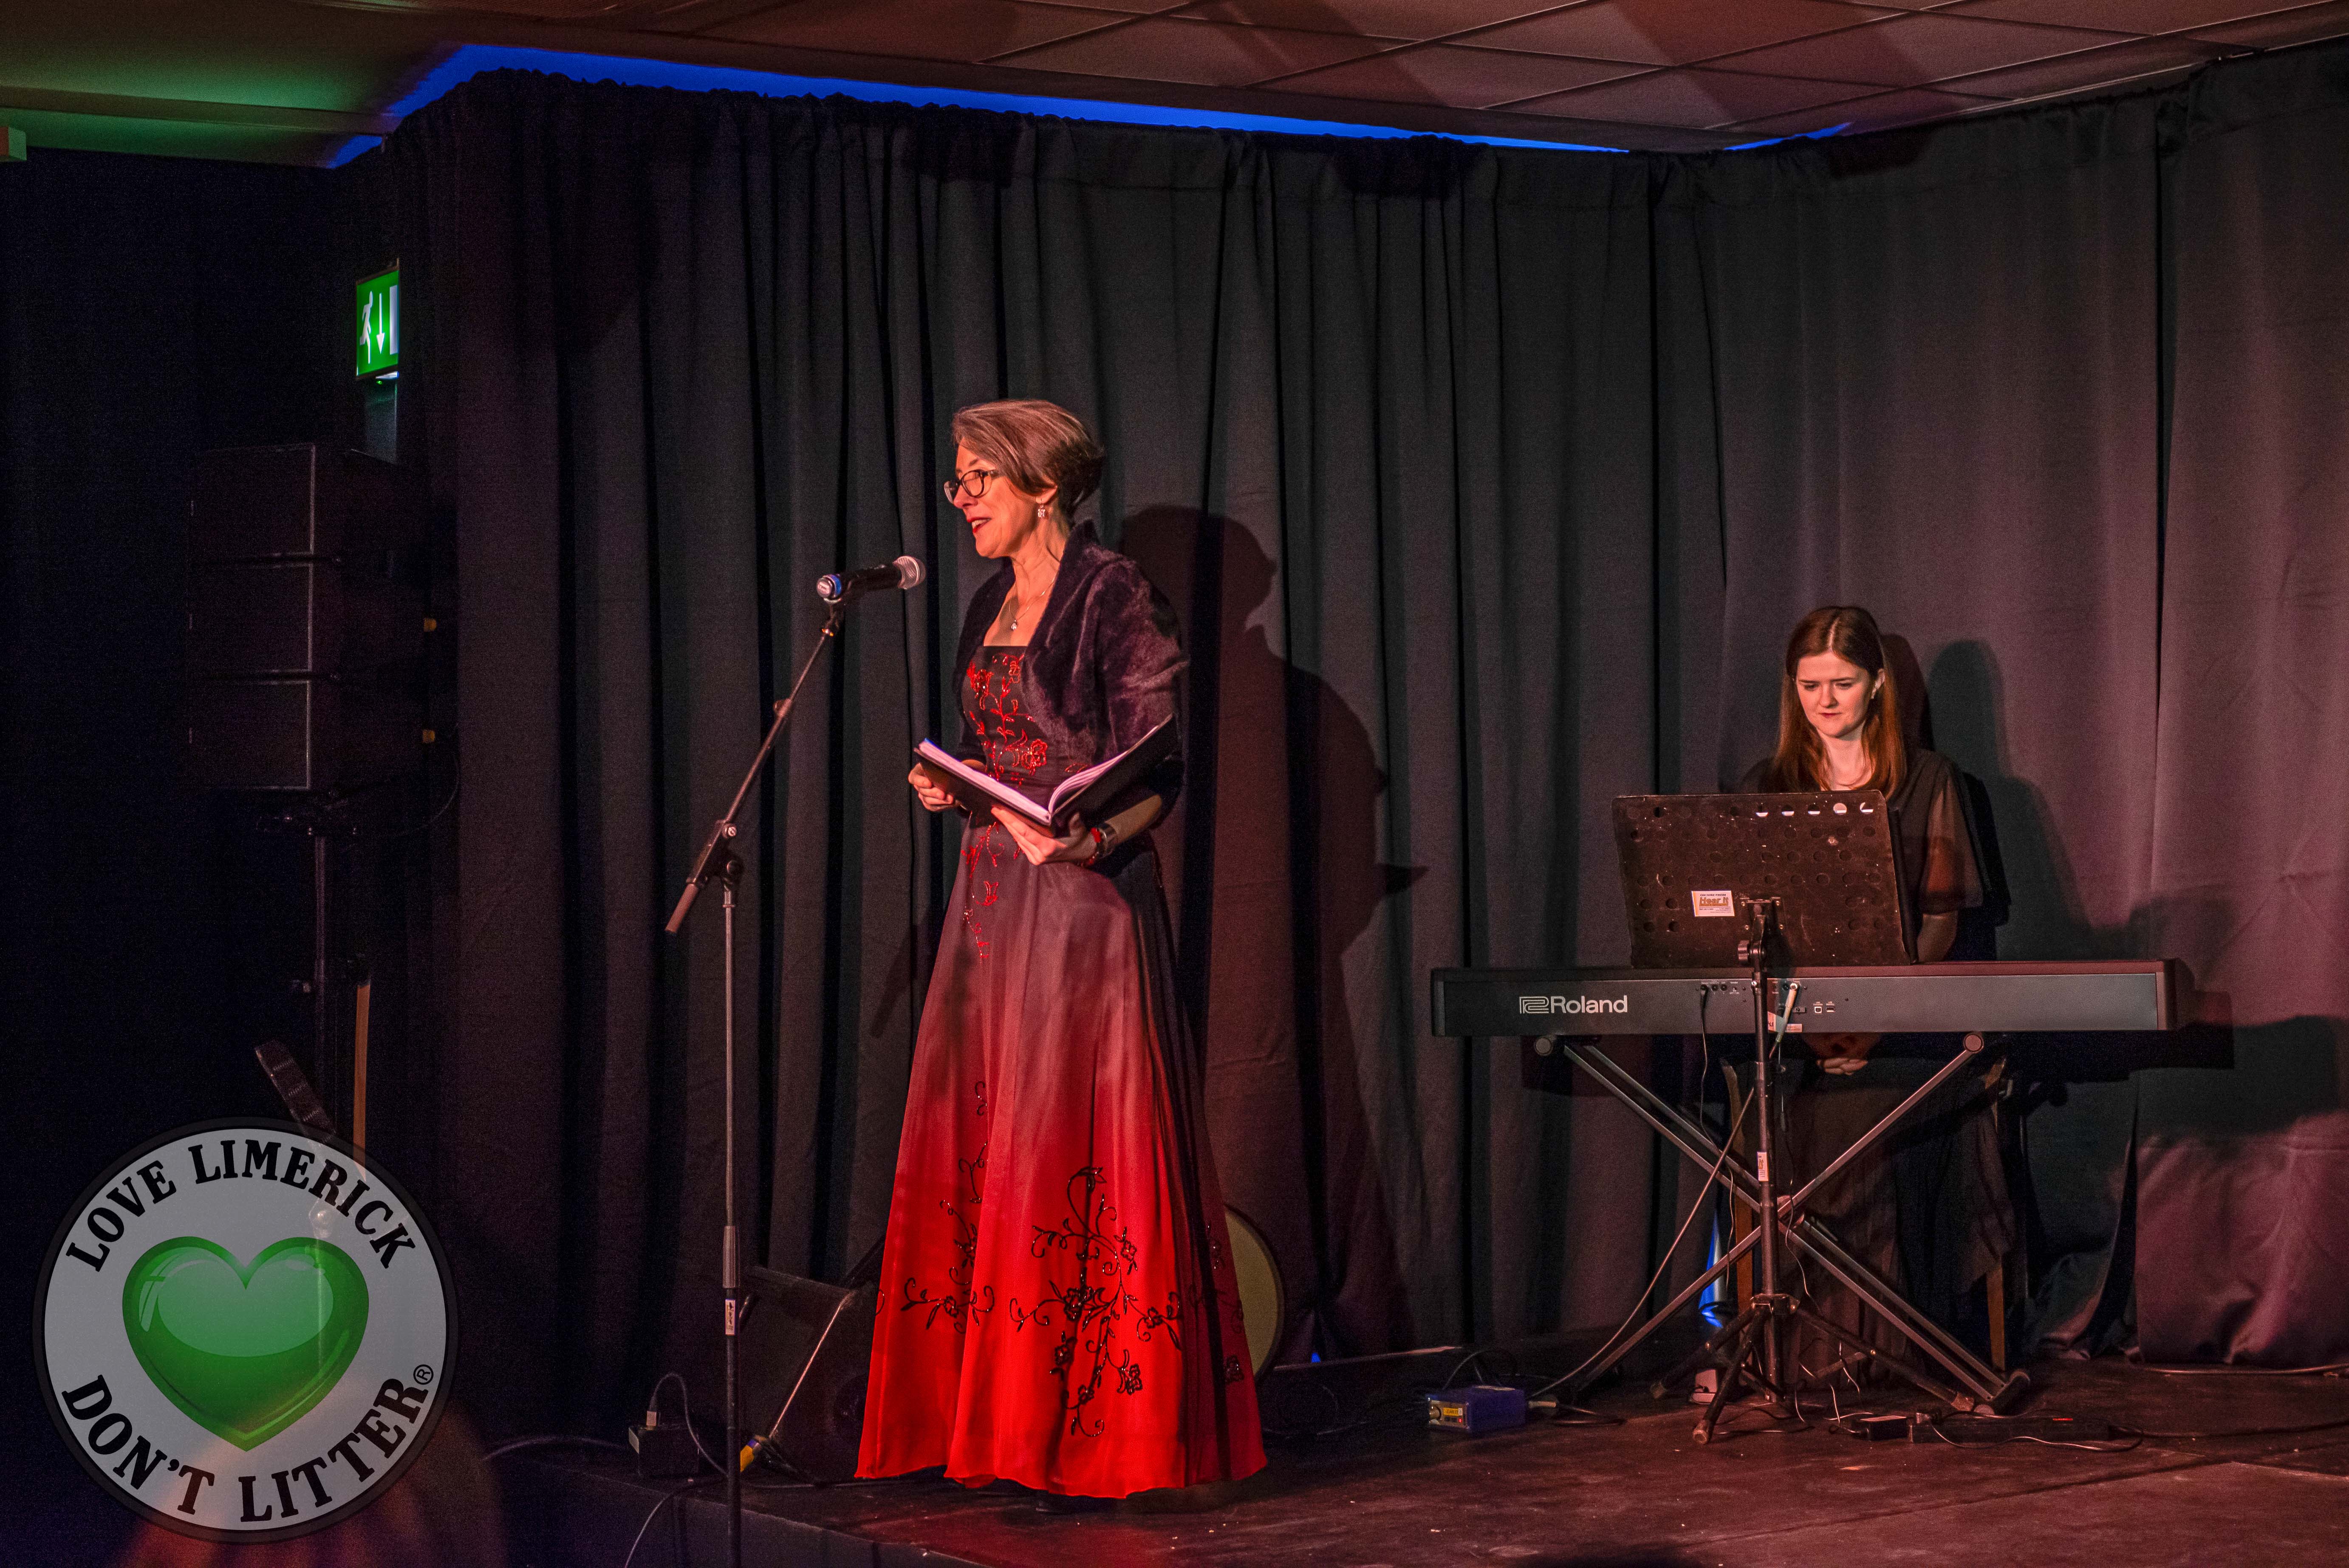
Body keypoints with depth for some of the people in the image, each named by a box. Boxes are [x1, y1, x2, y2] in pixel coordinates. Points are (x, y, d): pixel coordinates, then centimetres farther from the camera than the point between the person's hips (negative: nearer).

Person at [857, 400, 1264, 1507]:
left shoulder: (1113, 597, -8)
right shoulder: (992, 605, 16)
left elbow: (1154, 773, -12)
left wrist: (1079, 837, -27)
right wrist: (948, 785, 5)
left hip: (1084, 901, -8)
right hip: (994, 898, 8)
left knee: (1076, 1153, -8)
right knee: (983, 1150, 6)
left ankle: (1094, 1430, -2)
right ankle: (999, 1421, 12)